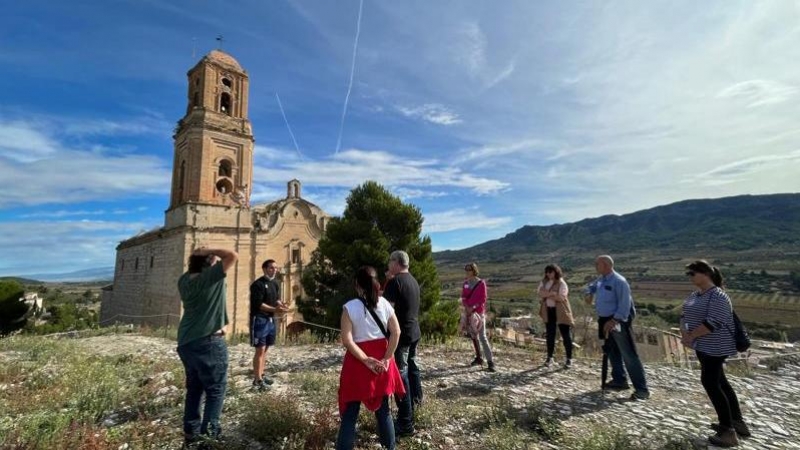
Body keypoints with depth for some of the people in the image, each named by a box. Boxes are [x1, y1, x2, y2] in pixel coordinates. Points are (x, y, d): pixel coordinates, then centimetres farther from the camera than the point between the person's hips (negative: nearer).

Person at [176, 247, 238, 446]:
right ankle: (209, 433, 7)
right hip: (208, 341, -7)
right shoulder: (212, 275, -15)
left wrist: (196, 256, 14)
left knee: (194, 388, 18)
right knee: (216, 389, 5)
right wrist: (210, 252, -10)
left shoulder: (184, 280, 7)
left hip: (185, 341, 8)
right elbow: (233, 256, -20)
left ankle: (191, 432, 26)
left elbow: (192, 266, 29)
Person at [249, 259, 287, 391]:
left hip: (271, 319, 8)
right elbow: (258, 304, -20)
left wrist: (280, 305, -8)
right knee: (260, 350, -5)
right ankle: (257, 380, 2)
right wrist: (275, 309, -27)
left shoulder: (275, 283, 11)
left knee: (265, 349, 16)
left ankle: (262, 374, 27)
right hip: (259, 319, -8)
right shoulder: (258, 284, -14)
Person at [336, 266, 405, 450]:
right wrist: (386, 359, -5)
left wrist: (366, 360, -13)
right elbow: (396, 332, -6)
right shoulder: (384, 304, -3)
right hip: (381, 360, 3)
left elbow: (347, 340, -16)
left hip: (358, 362, -3)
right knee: (383, 409, 18)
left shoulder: (350, 307, -11)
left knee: (350, 412, 9)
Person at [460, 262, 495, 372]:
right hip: (468, 312, 6)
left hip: (478, 312, -6)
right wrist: (466, 306, -8)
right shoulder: (466, 283, 8)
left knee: (482, 337, -11)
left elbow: (483, 299, -9)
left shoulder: (481, 283, -8)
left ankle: (490, 362, -9)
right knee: (473, 336, 13)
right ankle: (478, 358, 26)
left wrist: (473, 307, -16)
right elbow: (463, 297, 10)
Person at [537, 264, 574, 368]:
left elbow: (561, 297, -21)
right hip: (548, 311, 5)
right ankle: (549, 357, 21)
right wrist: (551, 293, -20)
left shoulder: (561, 283, -11)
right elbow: (540, 292, -3)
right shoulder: (544, 282, 7)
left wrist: (546, 295, -19)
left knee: (566, 335, 3)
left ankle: (569, 359, 16)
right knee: (550, 335, 11)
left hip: (561, 312, -5)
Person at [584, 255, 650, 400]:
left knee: (629, 355, -6)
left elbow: (624, 304, -23)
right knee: (612, 352, 18)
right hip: (606, 321, 9)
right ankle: (619, 380, 31)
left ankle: (642, 389, 2)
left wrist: (614, 320, -27)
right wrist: (589, 294, 8)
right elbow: (591, 287, 29)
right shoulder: (601, 280, 8)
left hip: (618, 321, -9)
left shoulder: (619, 281, -19)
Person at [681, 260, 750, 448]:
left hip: (715, 347, -9)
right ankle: (737, 421, 30)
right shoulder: (694, 295, 9)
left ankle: (728, 432, 2)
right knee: (719, 382, 17)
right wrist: (684, 332, -7)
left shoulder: (717, 296, -19)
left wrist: (691, 336, -17)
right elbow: (685, 315, 10)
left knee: (710, 383, -7)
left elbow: (712, 322, -25)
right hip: (704, 346, 9)